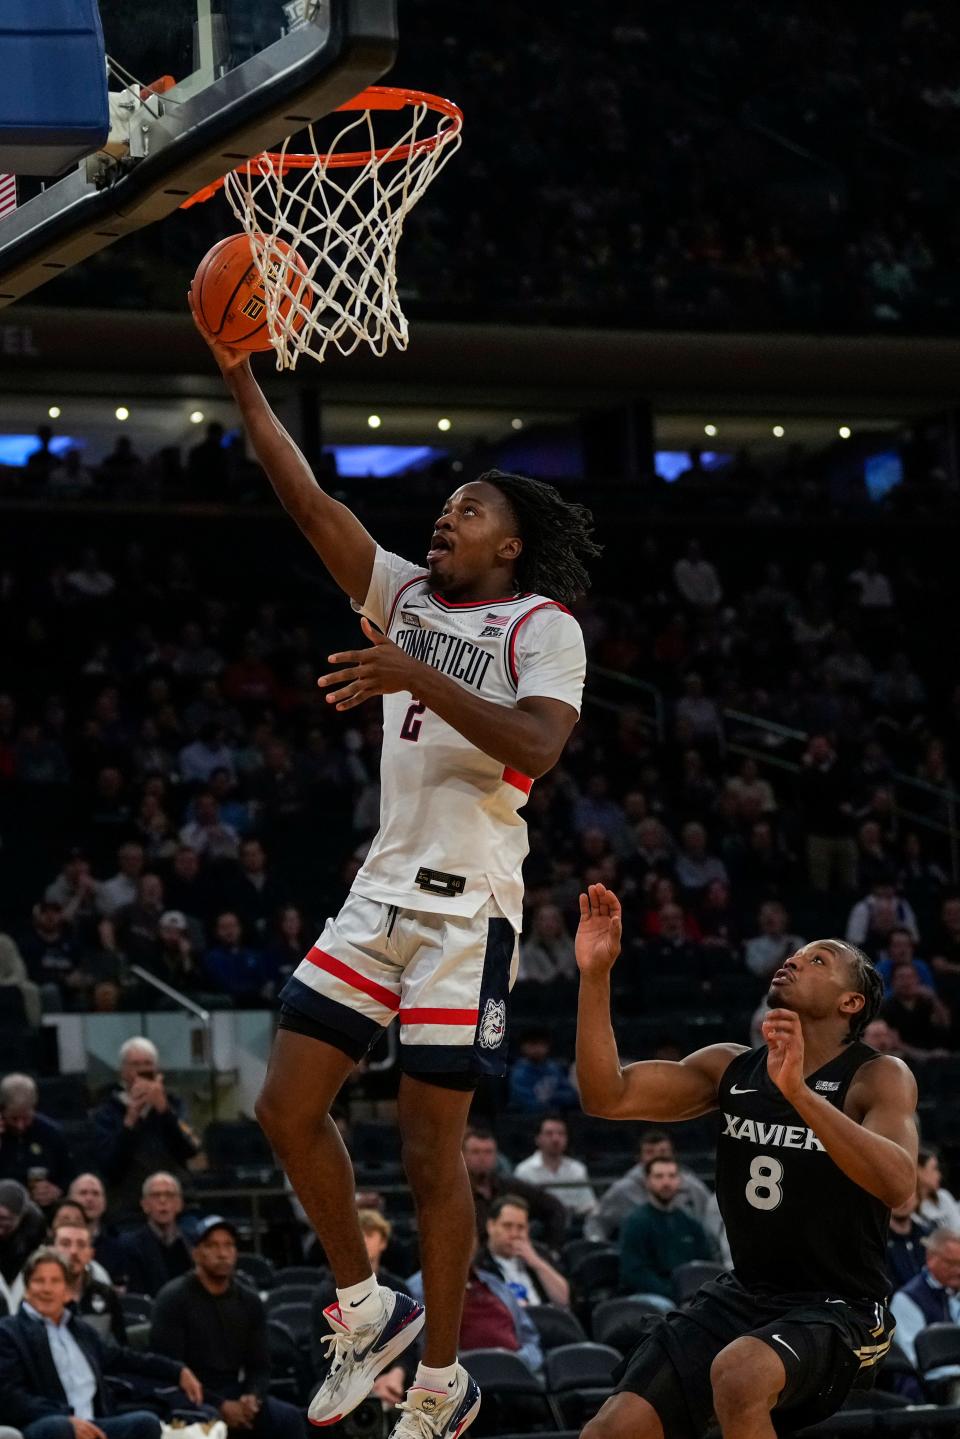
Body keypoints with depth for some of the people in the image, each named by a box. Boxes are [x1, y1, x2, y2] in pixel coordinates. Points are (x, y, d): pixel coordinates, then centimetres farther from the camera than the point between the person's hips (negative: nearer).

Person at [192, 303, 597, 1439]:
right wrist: (242, 386, -1)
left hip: (467, 908, -7)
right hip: (380, 893, 7)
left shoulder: (542, 626, -3)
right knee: (287, 1106, 0)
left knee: (430, 1145, -6)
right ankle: (367, 1315, 17)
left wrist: (421, 679, -26)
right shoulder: (408, 598, 15)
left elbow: (537, 748, -20)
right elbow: (311, 505, 7)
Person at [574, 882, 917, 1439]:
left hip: (838, 1309, -5)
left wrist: (798, 1090, -40)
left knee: (739, 1374, -36)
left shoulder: (880, 1077, -9)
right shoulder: (732, 1068, 7)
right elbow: (609, 1097, -2)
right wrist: (596, 975, -13)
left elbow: (898, 1184, -29)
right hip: (743, 1294, 5)